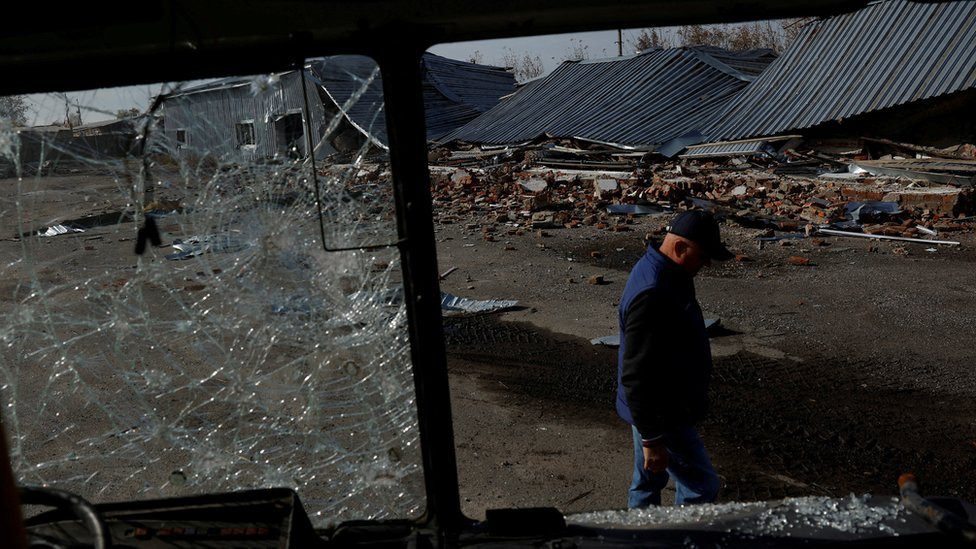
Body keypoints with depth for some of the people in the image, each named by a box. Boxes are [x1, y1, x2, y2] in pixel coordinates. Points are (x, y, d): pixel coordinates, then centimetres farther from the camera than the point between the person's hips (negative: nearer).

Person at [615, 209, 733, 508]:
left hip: (657, 407, 10)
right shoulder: (651, 295, -31)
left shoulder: (665, 274, 4)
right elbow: (636, 376, -30)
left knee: (649, 481, 23)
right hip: (660, 416, -10)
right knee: (701, 487, 1)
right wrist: (651, 439, -25)